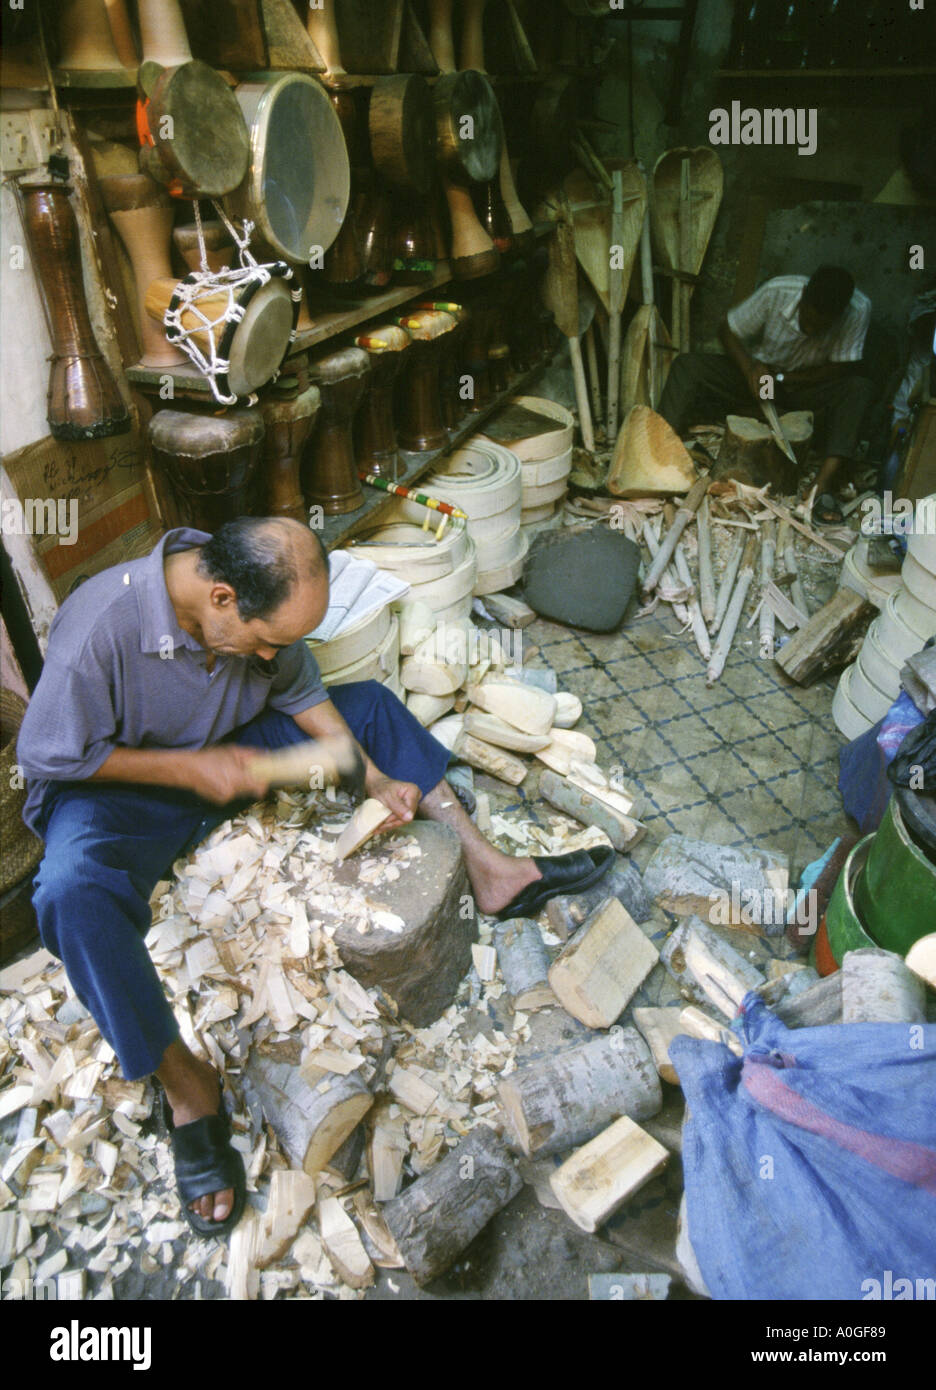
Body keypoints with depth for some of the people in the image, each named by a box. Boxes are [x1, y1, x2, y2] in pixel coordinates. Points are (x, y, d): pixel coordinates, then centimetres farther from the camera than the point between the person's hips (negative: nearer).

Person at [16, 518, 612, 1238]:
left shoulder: (259, 600, -17)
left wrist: (375, 778, -10)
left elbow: (299, 691, -1)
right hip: (112, 785, -5)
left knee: (371, 702, -2)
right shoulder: (99, 626, -33)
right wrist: (191, 768, -26)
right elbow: (46, 754, -21)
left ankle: (491, 869, -1)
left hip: (226, 752, 5)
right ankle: (183, 1081, -18)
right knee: (74, 889, -38)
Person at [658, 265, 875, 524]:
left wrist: (781, 379, -23)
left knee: (859, 388, -30)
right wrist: (749, 368, -28)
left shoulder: (859, 309, -24)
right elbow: (727, 331, -11)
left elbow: (842, 369, -18)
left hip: (804, 386, 0)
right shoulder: (777, 292, -23)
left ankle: (822, 485, -36)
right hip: (756, 372, 0)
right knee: (687, 365, -22)